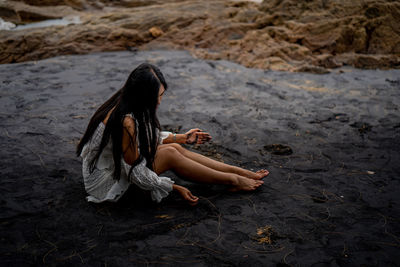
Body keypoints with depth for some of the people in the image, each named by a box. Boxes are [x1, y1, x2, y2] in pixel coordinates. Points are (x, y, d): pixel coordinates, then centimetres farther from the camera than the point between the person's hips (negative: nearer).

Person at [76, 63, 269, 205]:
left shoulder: (124, 105, -3)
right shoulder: (125, 122, -32)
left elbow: (145, 137, 14)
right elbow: (136, 173, -25)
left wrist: (182, 138, 19)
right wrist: (176, 188, -17)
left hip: (116, 164, 9)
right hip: (106, 183, -9)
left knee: (174, 148, -2)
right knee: (170, 155, -17)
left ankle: (237, 171, 4)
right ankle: (232, 181, -5)